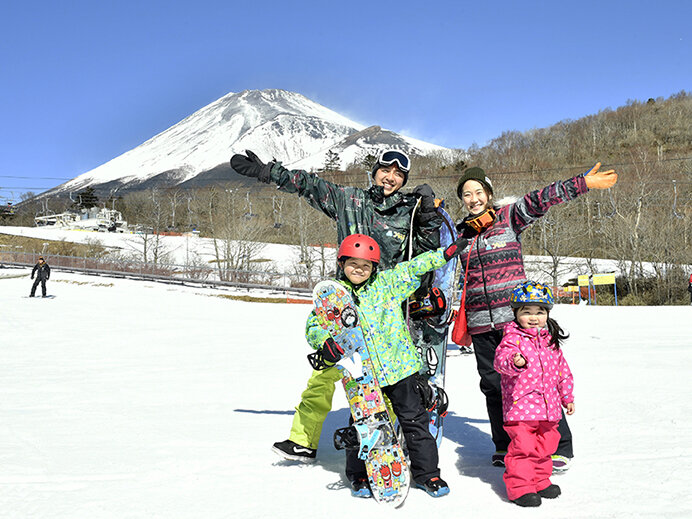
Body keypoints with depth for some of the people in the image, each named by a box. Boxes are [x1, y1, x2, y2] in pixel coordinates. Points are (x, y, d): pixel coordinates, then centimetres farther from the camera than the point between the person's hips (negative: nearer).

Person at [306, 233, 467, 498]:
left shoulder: (387, 282, 3)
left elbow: (414, 267, 11)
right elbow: (314, 327, -1)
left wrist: (445, 253, 7)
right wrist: (324, 344, -22)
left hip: (398, 364, 1)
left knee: (414, 418, 6)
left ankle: (426, 472, 20)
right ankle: (358, 475, 27)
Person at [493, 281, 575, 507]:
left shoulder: (550, 340, 12)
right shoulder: (513, 338, -8)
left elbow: (562, 368, 21)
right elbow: (501, 359, -25)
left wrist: (567, 396, 23)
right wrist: (513, 362, -47)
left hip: (548, 406, 7)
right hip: (521, 405, -6)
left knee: (545, 446, 15)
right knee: (522, 447, -7)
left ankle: (540, 481, 32)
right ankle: (519, 487, 5)